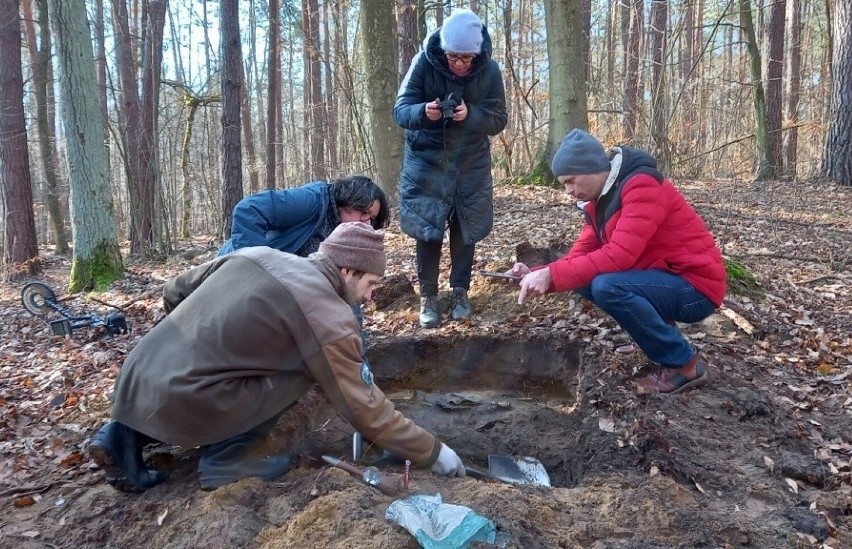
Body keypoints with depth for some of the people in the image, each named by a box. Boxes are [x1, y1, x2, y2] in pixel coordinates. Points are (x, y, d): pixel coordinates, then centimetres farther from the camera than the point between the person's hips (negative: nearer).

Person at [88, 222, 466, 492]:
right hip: (178, 400, -7)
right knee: (301, 372, 3)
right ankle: (224, 461, 4)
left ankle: (125, 435, 20)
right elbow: (364, 409, -2)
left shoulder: (257, 254, 11)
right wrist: (432, 453, 10)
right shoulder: (330, 318, -8)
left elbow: (174, 292, 20)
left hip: (135, 380, 8)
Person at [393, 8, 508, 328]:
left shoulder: (489, 70, -13)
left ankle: (460, 291, 21)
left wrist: (470, 115, -31)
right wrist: (423, 112, -38)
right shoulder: (423, 62, -16)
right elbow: (400, 110, -16)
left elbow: (499, 120, -11)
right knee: (427, 228, -1)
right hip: (426, 160, -1)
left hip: (470, 162, 2)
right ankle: (428, 296, 11)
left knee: (465, 229, 7)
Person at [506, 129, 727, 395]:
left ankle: (684, 363, -11)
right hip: (661, 277, 9)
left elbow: (619, 255, -31)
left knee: (607, 286, -30)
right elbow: (580, 255, 2)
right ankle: (661, 331, 10)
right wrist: (537, 274, -15)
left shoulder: (643, 186, -21)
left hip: (695, 287, -9)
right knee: (585, 279, 1)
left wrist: (551, 275, -31)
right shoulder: (600, 198, 7)